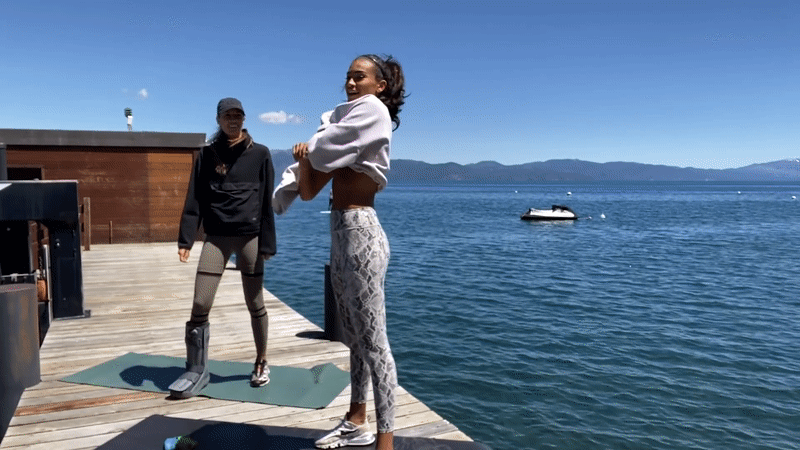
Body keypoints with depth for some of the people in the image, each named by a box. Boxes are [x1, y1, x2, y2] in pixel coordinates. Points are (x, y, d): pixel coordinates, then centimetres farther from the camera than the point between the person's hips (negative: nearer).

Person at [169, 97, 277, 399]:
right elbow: (195, 200, 4)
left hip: (250, 236, -1)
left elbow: (267, 202, 0)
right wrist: (185, 239, -5)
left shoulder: (259, 154, 2)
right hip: (216, 237, 2)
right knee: (200, 305, -4)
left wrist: (267, 243, -5)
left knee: (255, 304, 7)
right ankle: (196, 371, 10)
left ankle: (261, 363, 25)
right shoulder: (207, 155, 6)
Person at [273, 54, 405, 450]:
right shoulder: (344, 120, 19)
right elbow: (308, 191, 12)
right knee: (355, 338, 16)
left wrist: (308, 150, 11)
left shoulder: (373, 110, -4)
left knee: (373, 341, -6)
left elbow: (322, 150, -10)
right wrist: (304, 156, -5)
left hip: (359, 232, -9)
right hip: (341, 232, 9)